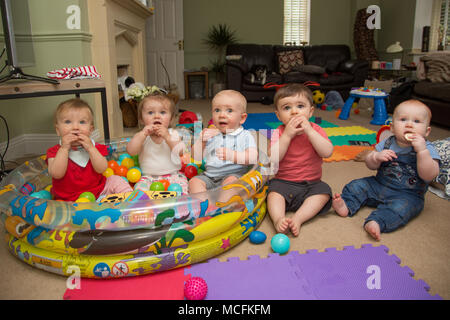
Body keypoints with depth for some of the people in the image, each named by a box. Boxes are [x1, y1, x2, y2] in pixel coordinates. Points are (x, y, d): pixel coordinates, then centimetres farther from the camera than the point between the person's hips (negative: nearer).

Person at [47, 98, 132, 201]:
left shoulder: (94, 147, -1)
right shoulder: (55, 151, -5)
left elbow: (101, 170, -15)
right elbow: (56, 174, -21)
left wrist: (90, 148, -23)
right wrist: (64, 148, -23)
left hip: (98, 189, 2)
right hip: (70, 198, -2)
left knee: (116, 180, -10)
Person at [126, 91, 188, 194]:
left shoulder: (173, 133, 3)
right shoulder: (141, 136, 5)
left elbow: (181, 152, -11)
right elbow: (131, 151, -11)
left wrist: (167, 137, -20)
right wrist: (143, 134, -18)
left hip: (173, 174, 0)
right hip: (148, 177, 1)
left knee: (181, 182, -25)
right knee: (140, 187, -24)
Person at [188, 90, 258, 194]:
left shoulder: (245, 135, 2)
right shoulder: (210, 134, 14)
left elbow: (253, 157, -13)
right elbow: (196, 156, 12)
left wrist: (232, 155, -28)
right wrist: (201, 140, -6)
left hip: (234, 174, -4)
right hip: (209, 175, 5)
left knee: (230, 181, -33)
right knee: (194, 181, -17)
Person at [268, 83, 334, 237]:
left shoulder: (316, 130, -1)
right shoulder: (278, 133, -5)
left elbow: (327, 152, -19)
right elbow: (272, 160, -20)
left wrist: (309, 130, -23)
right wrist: (287, 135, -24)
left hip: (311, 183, 1)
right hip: (283, 182, -1)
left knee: (324, 191, -24)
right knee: (274, 192, -27)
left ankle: (298, 218, -32)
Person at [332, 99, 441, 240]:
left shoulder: (427, 149, -8)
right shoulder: (387, 143, 3)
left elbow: (428, 176, -21)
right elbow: (370, 165, 6)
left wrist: (422, 150, -30)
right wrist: (377, 157, -18)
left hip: (407, 194, -5)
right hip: (379, 185, 5)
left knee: (400, 206, -34)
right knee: (357, 185, -6)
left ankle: (376, 222, -51)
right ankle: (346, 204, -20)